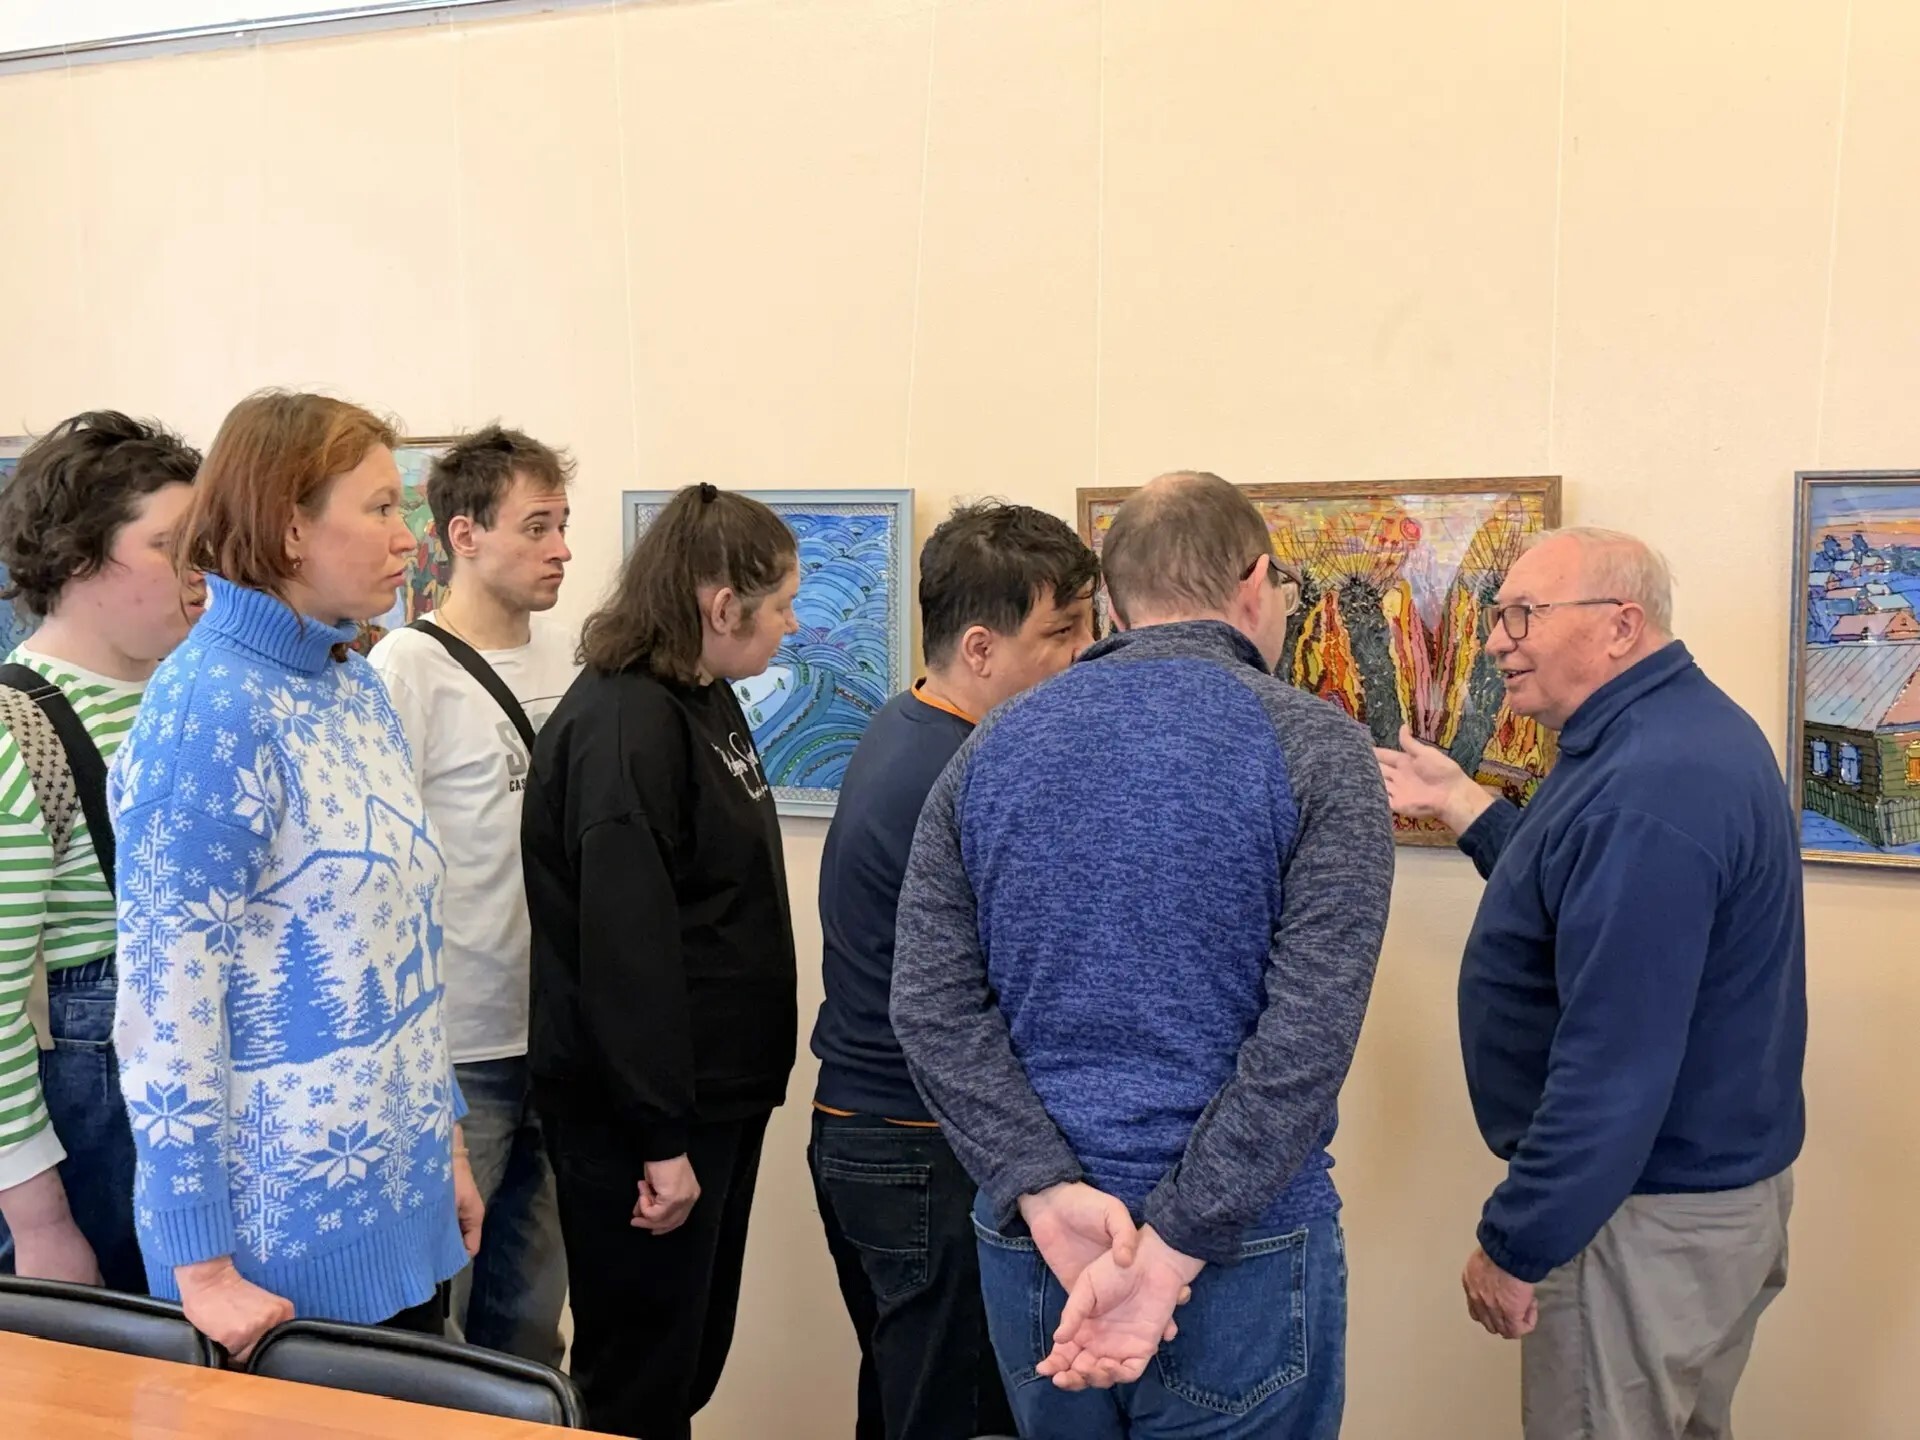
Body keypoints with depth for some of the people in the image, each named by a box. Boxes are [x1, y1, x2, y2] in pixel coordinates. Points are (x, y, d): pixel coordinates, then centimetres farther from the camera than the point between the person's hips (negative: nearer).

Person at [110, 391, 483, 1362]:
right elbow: (167, 994, -19)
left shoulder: (354, 684, 6)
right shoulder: (208, 708, -19)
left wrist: (444, 1137, 13)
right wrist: (201, 1263, -17)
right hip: (288, 1223, -7)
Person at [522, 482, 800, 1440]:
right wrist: (659, 1136, -22)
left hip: (715, 1087, 9)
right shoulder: (624, 726, -20)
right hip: (640, 1107, -9)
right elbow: (625, 945, -24)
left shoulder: (705, 701, 9)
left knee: (696, 1352, 20)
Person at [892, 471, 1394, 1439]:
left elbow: (931, 1002, -5)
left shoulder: (992, 747, 3)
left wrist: (1050, 1195, -10)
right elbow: (1309, 1032, -18)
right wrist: (1169, 1253, -17)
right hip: (1244, 1253, -4)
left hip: (1026, 1251, 4)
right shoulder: (1315, 748, -8)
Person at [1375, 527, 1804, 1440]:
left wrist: (1513, 1243, -21)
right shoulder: (1681, 732, 5)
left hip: (1647, 1208, -10)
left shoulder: (1645, 789, -29)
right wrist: (1457, 802, 12)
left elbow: (1617, 1062, -30)